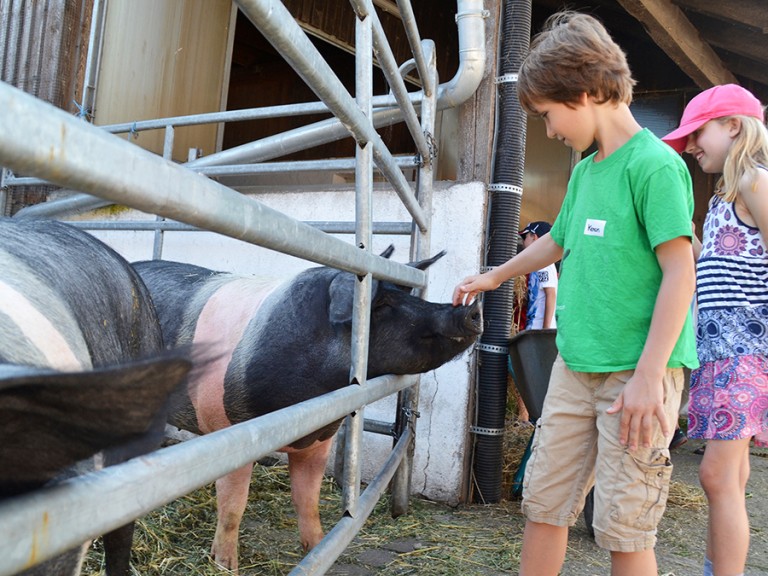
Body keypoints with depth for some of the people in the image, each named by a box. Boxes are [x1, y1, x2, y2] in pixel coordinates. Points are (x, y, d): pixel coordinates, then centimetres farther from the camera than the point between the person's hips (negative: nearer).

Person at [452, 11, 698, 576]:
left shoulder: (654, 163, -11)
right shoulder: (585, 169, 14)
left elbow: (679, 274, -16)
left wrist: (648, 377, -20)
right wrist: (494, 277, 41)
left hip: (637, 371, -7)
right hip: (575, 364, 8)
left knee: (624, 527, 1)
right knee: (543, 503, 11)